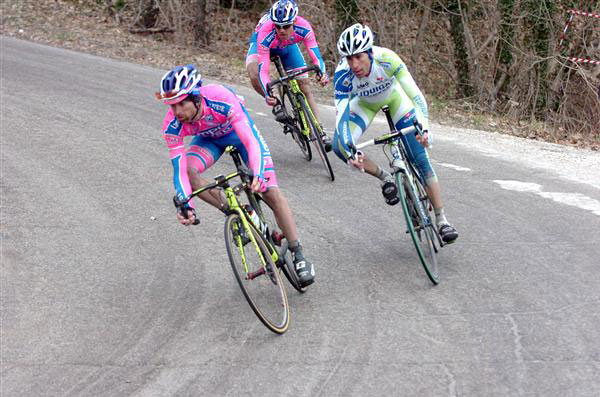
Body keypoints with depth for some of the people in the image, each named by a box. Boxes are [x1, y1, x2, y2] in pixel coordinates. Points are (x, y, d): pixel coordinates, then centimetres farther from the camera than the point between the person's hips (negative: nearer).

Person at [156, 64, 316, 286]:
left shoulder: (221, 99, -40)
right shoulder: (172, 126, -31)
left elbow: (251, 141, -45)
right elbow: (179, 169, -32)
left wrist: (257, 175, -61)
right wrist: (185, 206, -46)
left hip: (239, 131, -3)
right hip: (209, 139, 3)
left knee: (272, 193, -13)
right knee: (187, 170, -29)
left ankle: (298, 256, 0)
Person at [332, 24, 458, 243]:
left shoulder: (387, 59, -38)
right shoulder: (343, 74, -35)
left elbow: (417, 96, -41)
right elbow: (341, 118, -37)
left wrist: (423, 127, -57)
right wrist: (350, 152, -52)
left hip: (395, 97, -1)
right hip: (365, 102, 1)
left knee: (420, 158, -10)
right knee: (340, 146, -23)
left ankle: (441, 219, 0)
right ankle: (385, 178, 0)